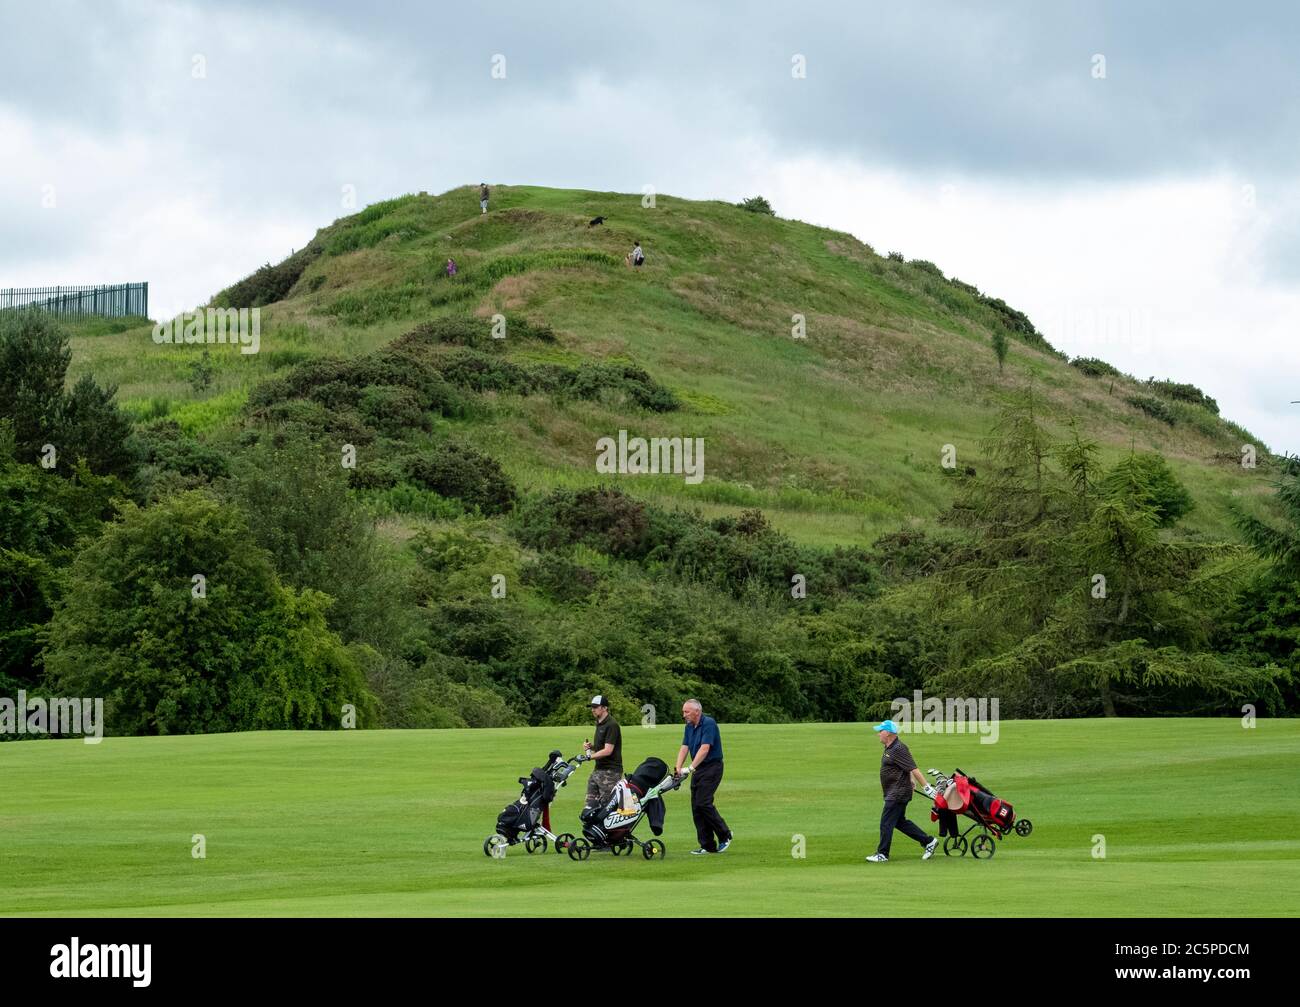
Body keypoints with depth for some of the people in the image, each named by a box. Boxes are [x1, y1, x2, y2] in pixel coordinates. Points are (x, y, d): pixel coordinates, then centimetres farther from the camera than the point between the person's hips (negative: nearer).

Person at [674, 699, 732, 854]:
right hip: (698, 769, 8)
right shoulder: (689, 727, 11)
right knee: (696, 807, 3)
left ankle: (725, 836, 0)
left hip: (712, 767, -8)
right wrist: (678, 768, -12)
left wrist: (691, 767, -29)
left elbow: (704, 749, -23)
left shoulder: (709, 724, -15)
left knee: (703, 803, -16)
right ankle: (707, 845, 6)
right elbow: (684, 748, 3)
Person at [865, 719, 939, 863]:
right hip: (893, 793, 11)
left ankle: (882, 855, 2)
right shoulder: (889, 748, 12)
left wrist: (927, 787, -22)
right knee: (900, 822, 16)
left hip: (898, 793, -11)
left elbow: (914, 770, -21)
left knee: (886, 823, -5)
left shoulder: (899, 749, -19)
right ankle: (929, 842, 21)